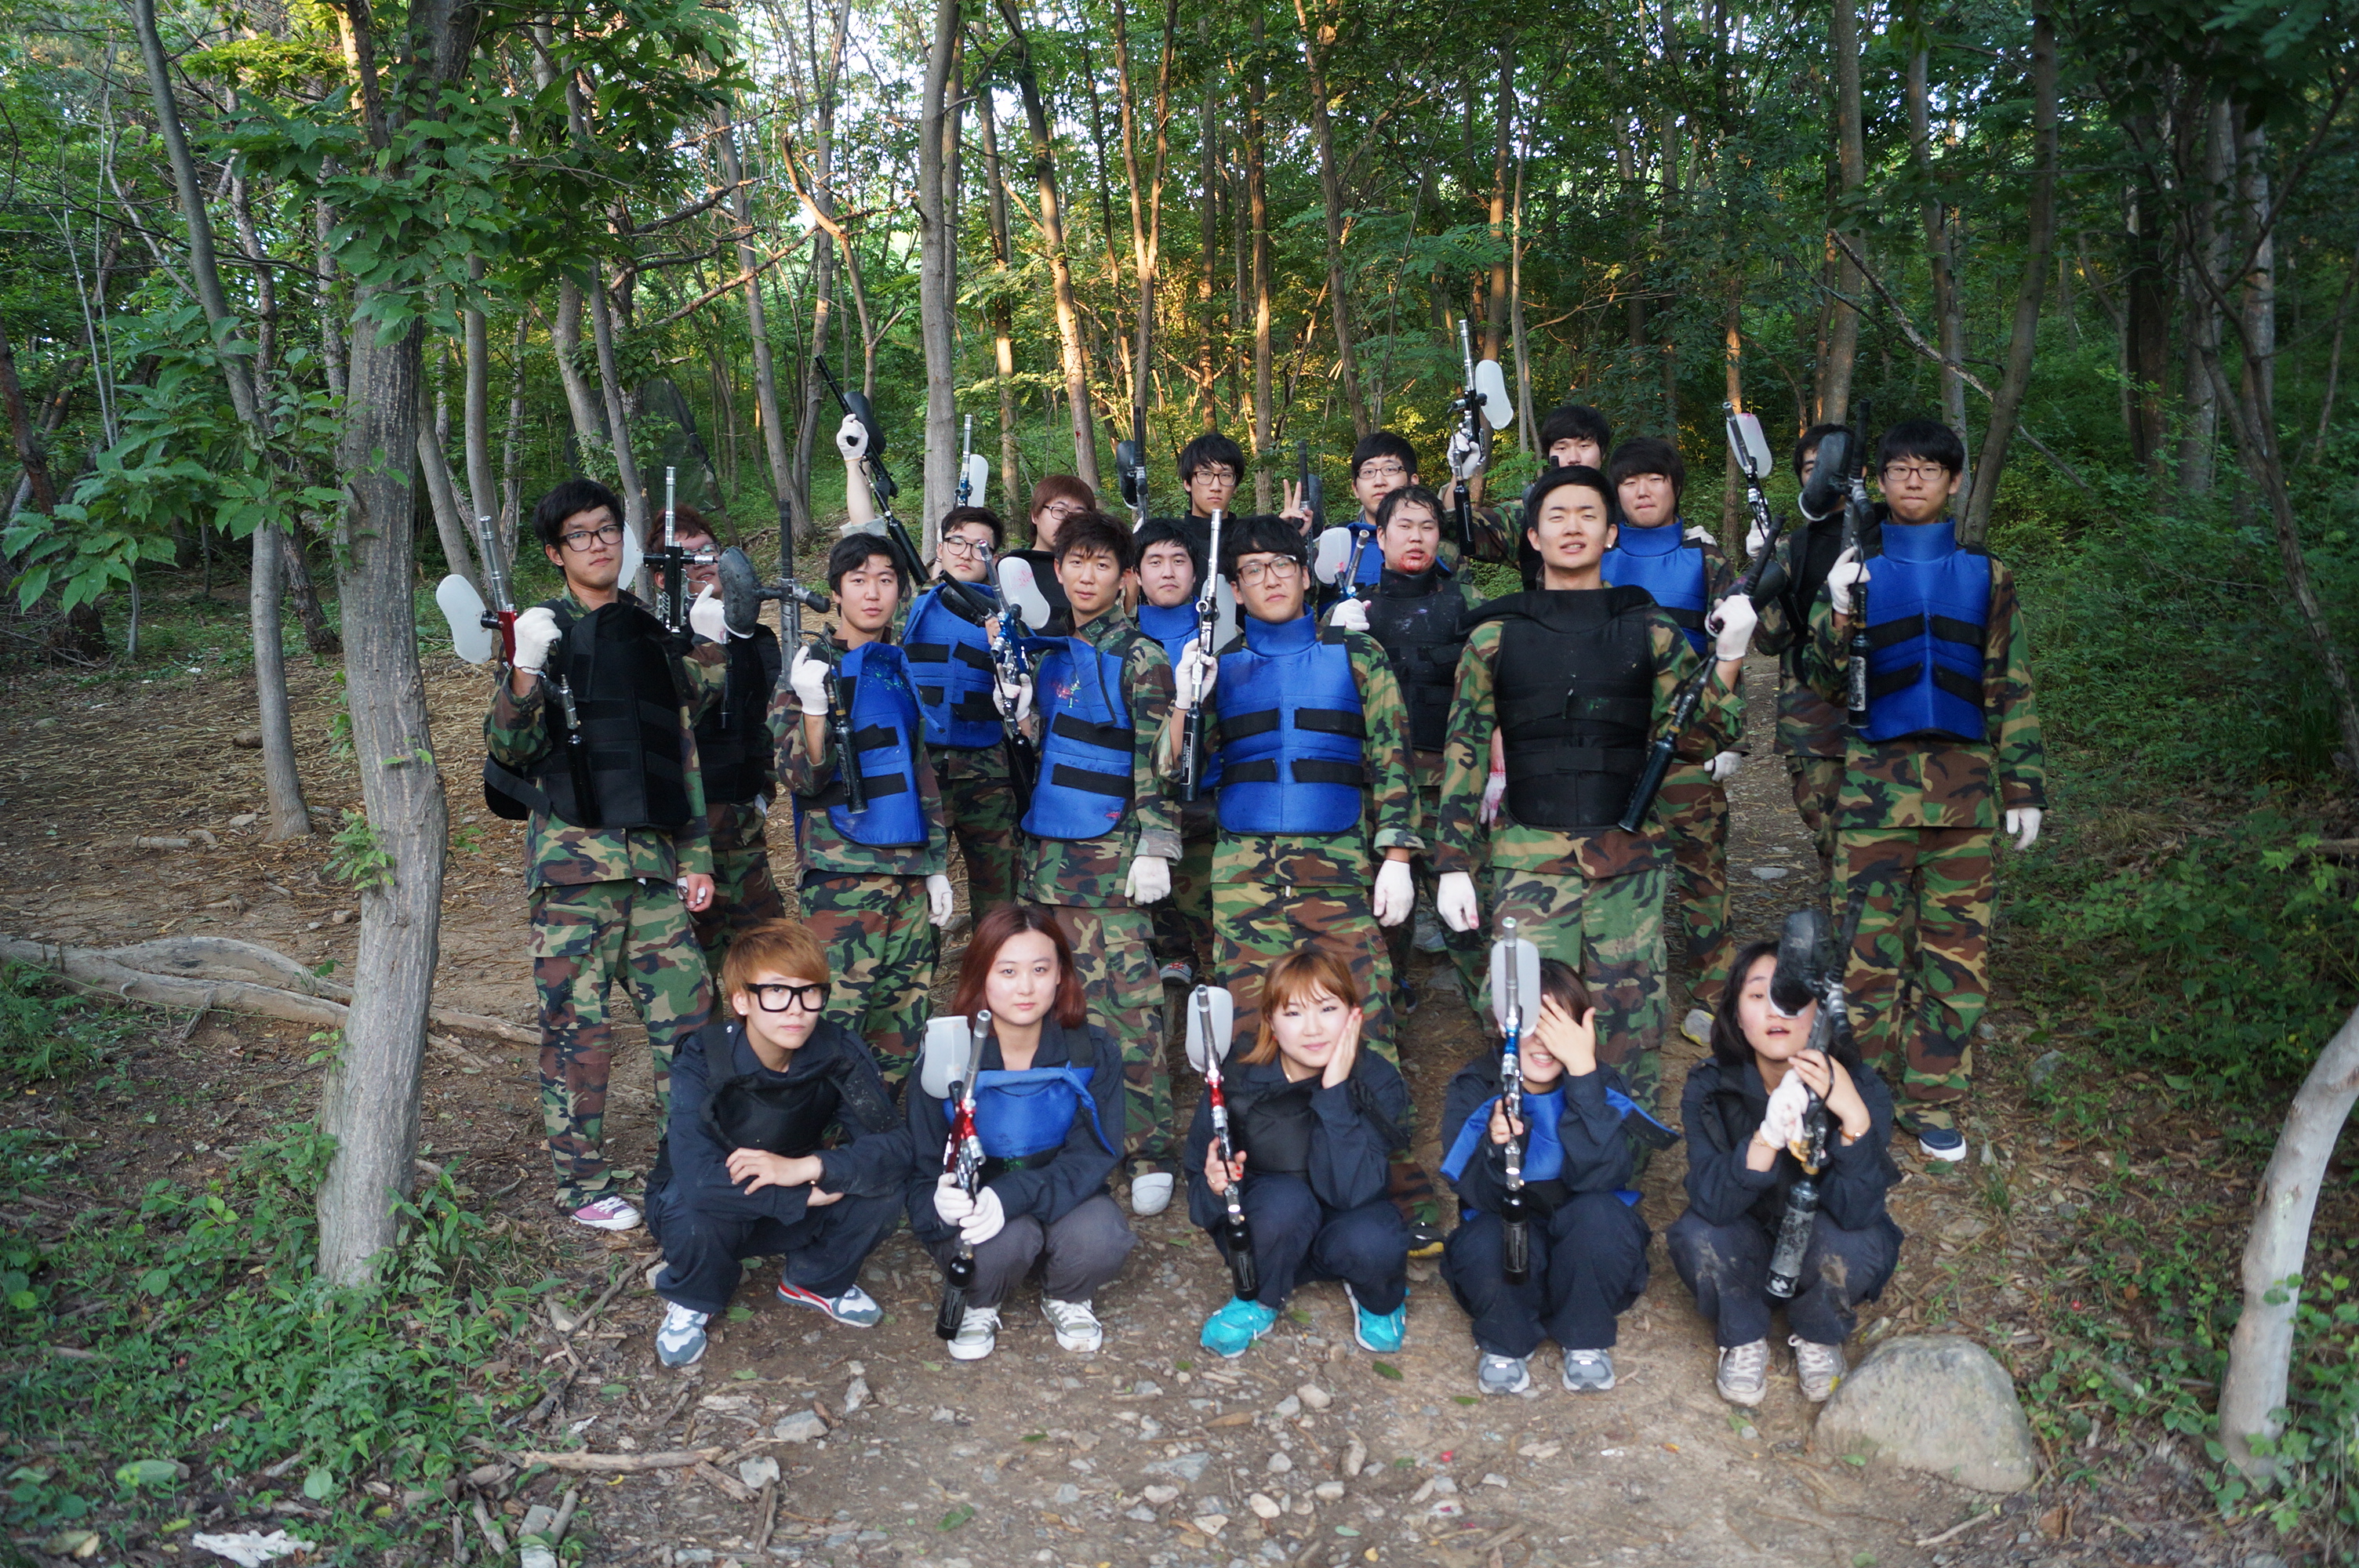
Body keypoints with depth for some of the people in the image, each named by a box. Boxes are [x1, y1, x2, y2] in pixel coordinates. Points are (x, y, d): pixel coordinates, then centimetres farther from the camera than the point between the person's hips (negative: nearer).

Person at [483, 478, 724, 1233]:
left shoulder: (655, 633, 14)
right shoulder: (544, 632, 1)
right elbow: (510, 748, -7)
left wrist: (697, 856, 10)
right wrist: (525, 672, -25)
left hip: (656, 859, 4)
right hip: (574, 859, -4)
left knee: (686, 1014, 4)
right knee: (578, 1028, 2)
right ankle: (583, 1184, 16)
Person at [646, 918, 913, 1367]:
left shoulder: (840, 1052, -18)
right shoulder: (703, 1061, -26)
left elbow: (895, 1145, -27)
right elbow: (698, 1176, -39)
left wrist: (804, 1167, -39)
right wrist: (811, 1195, -35)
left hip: (793, 1218, 2)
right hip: (714, 1215, -2)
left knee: (883, 1188, -25)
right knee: (691, 1207, -37)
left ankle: (817, 1279, 6)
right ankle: (692, 1301, -1)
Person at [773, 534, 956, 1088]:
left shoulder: (903, 668, 15)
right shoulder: (814, 668, -1)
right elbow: (802, 778, -11)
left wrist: (936, 864, 16)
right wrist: (812, 710, -27)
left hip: (910, 868, 5)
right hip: (843, 868, -5)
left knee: (905, 1020, 9)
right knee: (836, 1020, -8)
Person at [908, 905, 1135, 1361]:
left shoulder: (1094, 1051, -12)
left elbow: (1094, 1154, -18)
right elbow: (924, 1168, -12)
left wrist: (1011, 1197, -35)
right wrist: (940, 1203, -39)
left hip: (1062, 1197, 1)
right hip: (972, 1200, -1)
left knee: (1100, 1239, -32)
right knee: (1008, 1241, -35)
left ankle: (1067, 1297, 6)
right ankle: (978, 1305, 2)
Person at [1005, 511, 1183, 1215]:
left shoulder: (1139, 656, -4)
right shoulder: (1049, 650, 15)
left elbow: (1157, 760, -8)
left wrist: (1154, 848, -15)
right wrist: (1017, 699, 5)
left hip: (1112, 852, -6)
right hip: (1048, 848, 6)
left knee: (1128, 997, -7)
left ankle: (1149, 1151, 1)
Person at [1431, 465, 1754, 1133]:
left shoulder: (1650, 632, 8)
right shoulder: (1496, 636, 6)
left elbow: (1697, 738, 7)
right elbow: (1465, 752, 6)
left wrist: (1728, 658, -7)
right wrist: (1454, 864, 1)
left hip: (1630, 857, 1)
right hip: (1528, 855, -1)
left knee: (1632, 1015, 5)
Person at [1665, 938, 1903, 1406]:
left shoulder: (1862, 1090, -22)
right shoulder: (1709, 1087, -21)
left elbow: (1856, 1212, -32)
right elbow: (1712, 1203, -31)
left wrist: (1854, 1118, -46)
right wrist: (1767, 1138, -48)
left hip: (1821, 1252, 0)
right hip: (1747, 1254, 0)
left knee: (1849, 1242, -33)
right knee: (1697, 1236, -31)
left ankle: (1818, 1340, 1)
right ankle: (1744, 1340, 1)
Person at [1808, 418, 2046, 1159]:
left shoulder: (1985, 575, 10)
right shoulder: (1859, 568, 6)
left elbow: (2011, 688, 10)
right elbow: (1825, 677, -2)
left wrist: (2024, 786, 5)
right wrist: (1838, 612, -20)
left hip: (1965, 784, 2)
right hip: (1875, 780, -1)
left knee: (1957, 947, 4)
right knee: (1869, 945, -2)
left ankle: (1933, 1101, 15)